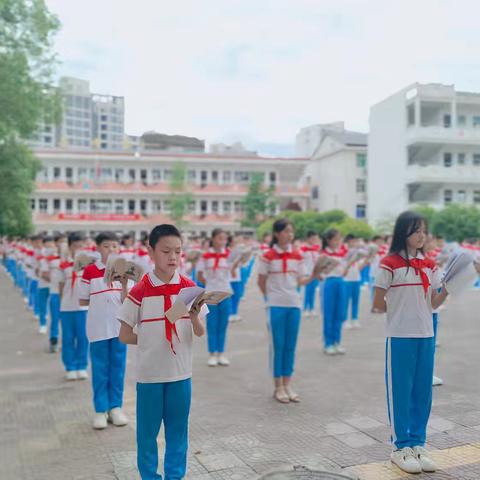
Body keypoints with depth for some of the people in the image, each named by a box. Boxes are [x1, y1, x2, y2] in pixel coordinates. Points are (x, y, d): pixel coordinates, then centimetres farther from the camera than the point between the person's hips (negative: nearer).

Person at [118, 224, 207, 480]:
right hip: (149, 372, -2)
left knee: (178, 430, 13)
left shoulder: (189, 287, -2)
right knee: (147, 430, 10)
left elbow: (200, 333, 1)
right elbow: (124, 335, -4)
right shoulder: (140, 291, -10)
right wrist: (151, 341, -4)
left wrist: (195, 317, -19)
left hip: (181, 372, 2)